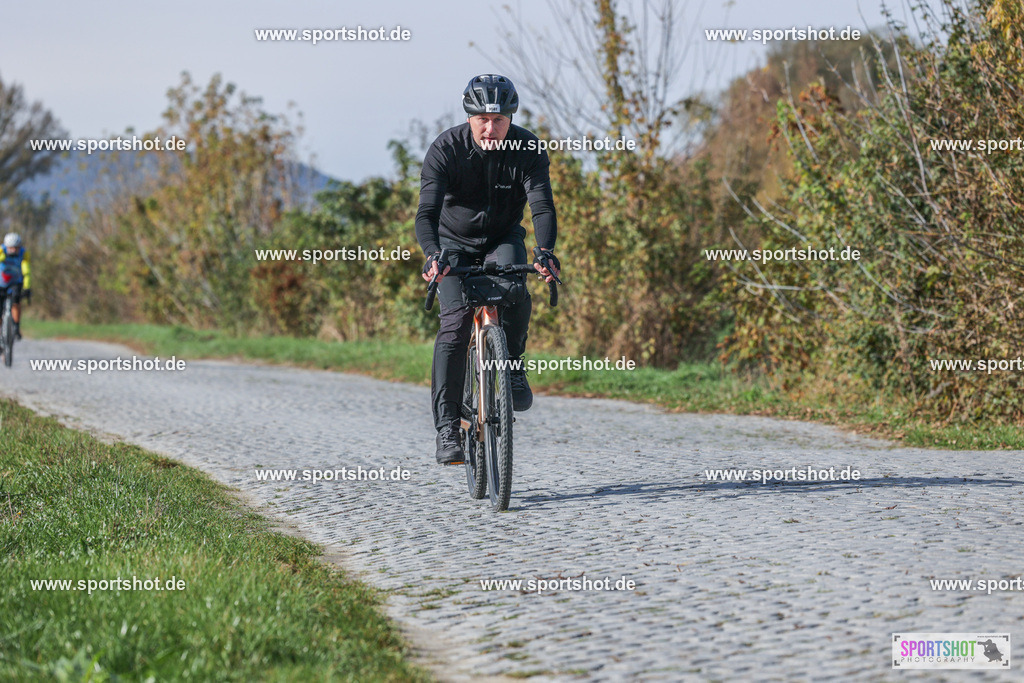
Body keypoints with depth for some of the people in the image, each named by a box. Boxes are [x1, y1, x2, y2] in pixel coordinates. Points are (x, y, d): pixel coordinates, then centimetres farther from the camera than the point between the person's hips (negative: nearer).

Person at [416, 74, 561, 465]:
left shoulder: (527, 150, -20)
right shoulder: (446, 150, -23)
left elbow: (542, 206, -30)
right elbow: (427, 212, -32)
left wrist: (546, 251, -50)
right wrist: (432, 255, -52)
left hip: (503, 238, 1)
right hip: (455, 243, -1)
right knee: (456, 320, -21)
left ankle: (513, 368, -7)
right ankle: (446, 426, -19)